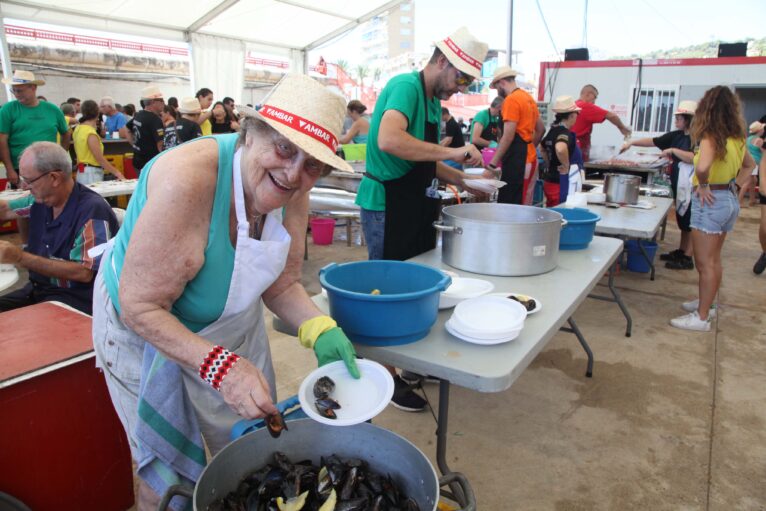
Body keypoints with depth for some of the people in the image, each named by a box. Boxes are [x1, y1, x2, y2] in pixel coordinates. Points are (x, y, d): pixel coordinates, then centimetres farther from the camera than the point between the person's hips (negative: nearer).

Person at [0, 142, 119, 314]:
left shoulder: (92, 210, -22)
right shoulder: (40, 200, 5)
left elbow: (83, 273, -25)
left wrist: (20, 258, -24)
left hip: (77, 299, -8)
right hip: (37, 290, 9)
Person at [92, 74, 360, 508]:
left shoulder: (293, 192, -16)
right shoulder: (188, 181, -35)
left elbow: (282, 284, -7)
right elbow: (141, 308, -31)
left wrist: (321, 330, -24)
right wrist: (219, 365, -40)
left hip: (233, 326, 5)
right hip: (145, 332, -5)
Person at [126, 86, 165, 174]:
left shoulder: (138, 115, 10)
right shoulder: (155, 120, -18)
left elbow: (128, 130, 25)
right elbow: (160, 145, -24)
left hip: (138, 161, 9)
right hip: (151, 164, -9)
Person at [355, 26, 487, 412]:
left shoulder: (434, 101, 15)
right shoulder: (406, 87, -14)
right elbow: (389, 141, -33)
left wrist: (463, 179, 9)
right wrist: (451, 152, -27)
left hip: (416, 205, 9)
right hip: (387, 203, -9)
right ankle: (388, 376, 15)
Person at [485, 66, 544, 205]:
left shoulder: (511, 100, -12)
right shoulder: (529, 98, 17)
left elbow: (508, 136, -18)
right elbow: (541, 129, 23)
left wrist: (492, 164, -17)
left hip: (516, 158, -10)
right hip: (528, 157, 10)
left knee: (509, 203, -9)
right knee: (519, 202, 12)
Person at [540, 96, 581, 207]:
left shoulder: (552, 130, 9)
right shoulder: (565, 133, -16)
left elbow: (543, 148, 29)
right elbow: (560, 149, -38)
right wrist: (566, 166, -24)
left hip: (549, 180, 9)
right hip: (561, 183, -9)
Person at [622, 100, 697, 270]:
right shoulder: (676, 136, 10)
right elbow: (653, 141, 10)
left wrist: (673, 150, -18)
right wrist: (631, 142, 1)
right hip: (679, 184, 8)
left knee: (690, 222, -2)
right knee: (682, 220, 16)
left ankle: (688, 258, 3)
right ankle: (680, 251, 27)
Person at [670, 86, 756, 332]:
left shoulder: (711, 136, -17)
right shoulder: (735, 137, 8)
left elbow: (702, 166, -36)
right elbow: (749, 164, 25)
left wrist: (703, 185, -19)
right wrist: (735, 185, 16)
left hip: (711, 201, -8)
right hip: (730, 200, 9)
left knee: (705, 263, -2)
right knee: (714, 260, 19)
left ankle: (701, 317, 5)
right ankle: (705, 303, 33)